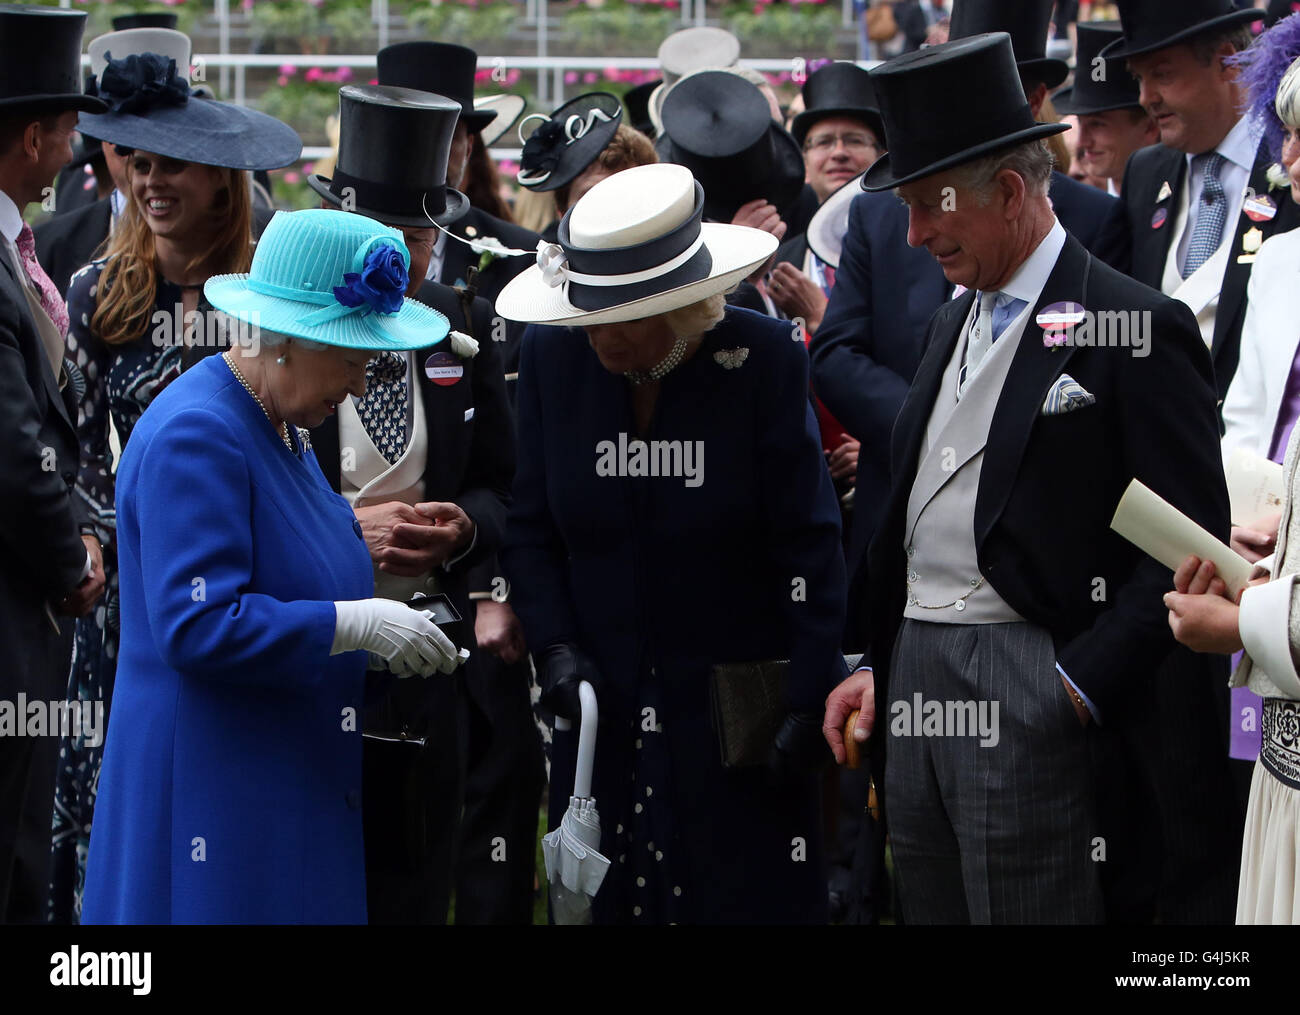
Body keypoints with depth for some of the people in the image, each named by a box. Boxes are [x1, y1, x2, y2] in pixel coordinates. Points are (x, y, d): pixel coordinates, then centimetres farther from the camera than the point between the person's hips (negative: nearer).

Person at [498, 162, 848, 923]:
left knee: (750, 899, -1)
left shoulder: (762, 360, -10)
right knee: (601, 899, 4)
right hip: (604, 714, 3)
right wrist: (556, 648, -6)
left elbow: (809, 548, -7)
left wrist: (810, 700, -10)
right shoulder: (554, 357, -1)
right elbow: (532, 531, 8)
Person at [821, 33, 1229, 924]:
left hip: (1029, 684, -8)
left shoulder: (1138, 330, -8)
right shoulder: (955, 323, 18)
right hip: (914, 676, 8)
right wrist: (878, 666, 15)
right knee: (929, 910, 10)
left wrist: (1081, 683, -16)